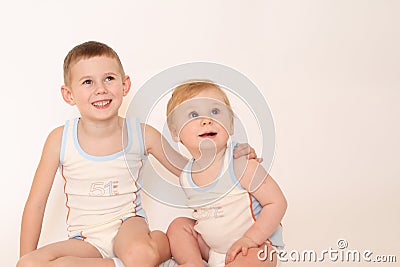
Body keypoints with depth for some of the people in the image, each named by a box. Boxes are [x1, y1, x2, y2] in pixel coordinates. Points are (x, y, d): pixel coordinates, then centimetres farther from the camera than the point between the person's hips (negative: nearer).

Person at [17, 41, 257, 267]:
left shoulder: (142, 135, -6)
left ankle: (161, 243, -5)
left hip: (128, 223, -3)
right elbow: (36, 203, 1)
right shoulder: (60, 140, -7)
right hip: (86, 241, 4)